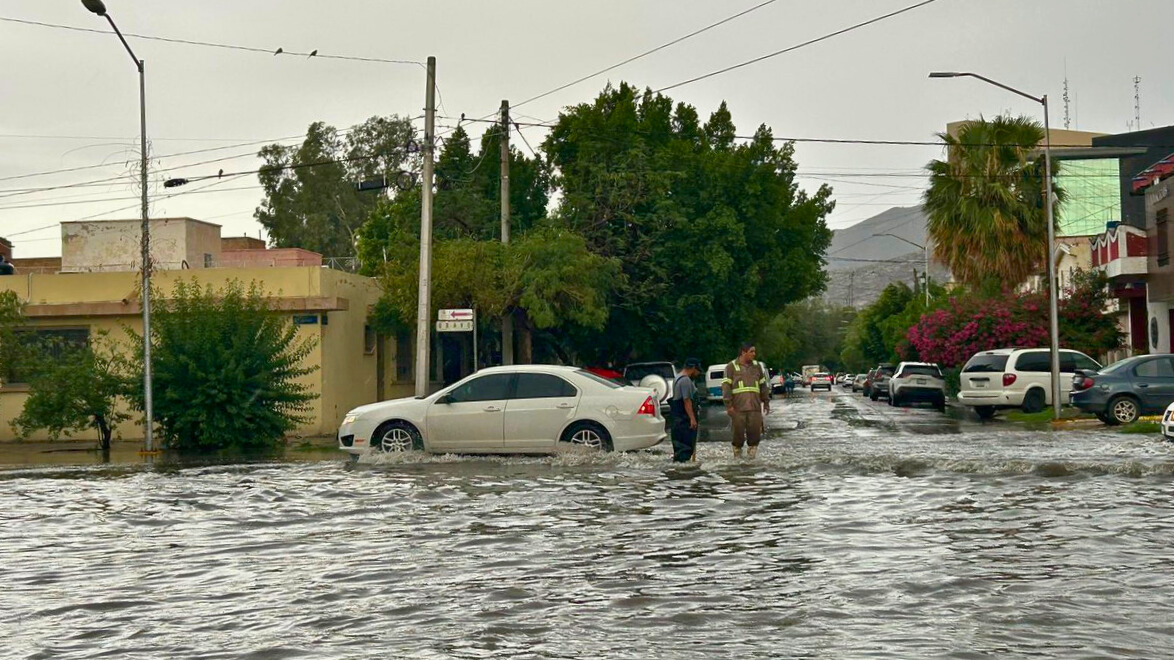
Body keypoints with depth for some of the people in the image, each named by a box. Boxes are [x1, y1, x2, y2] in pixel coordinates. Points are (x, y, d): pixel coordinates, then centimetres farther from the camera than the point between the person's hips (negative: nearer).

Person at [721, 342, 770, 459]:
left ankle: (752, 449, 14)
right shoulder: (732, 366, 4)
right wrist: (728, 404, -9)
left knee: (755, 430, -3)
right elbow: (726, 386, -1)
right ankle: (737, 451, 14)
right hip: (738, 407, -3)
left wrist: (766, 402, 17)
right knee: (738, 431, -2)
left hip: (755, 405, 3)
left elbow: (763, 385, 21)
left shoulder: (757, 366, 16)